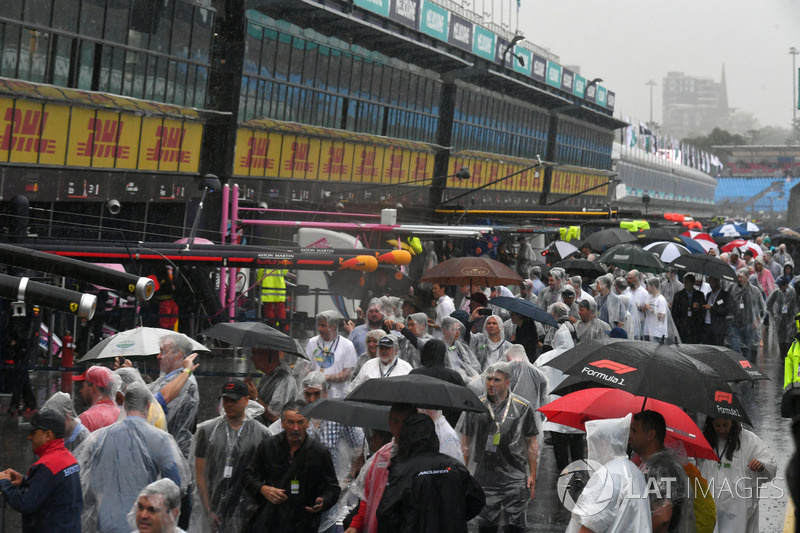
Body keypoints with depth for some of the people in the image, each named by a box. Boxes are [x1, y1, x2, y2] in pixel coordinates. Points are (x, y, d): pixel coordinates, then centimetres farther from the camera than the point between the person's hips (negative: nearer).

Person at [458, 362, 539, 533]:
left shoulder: (523, 407, 2)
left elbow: (532, 442, 7)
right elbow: (465, 442, 10)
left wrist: (532, 475, 2)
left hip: (515, 478, -1)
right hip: (484, 478, 1)